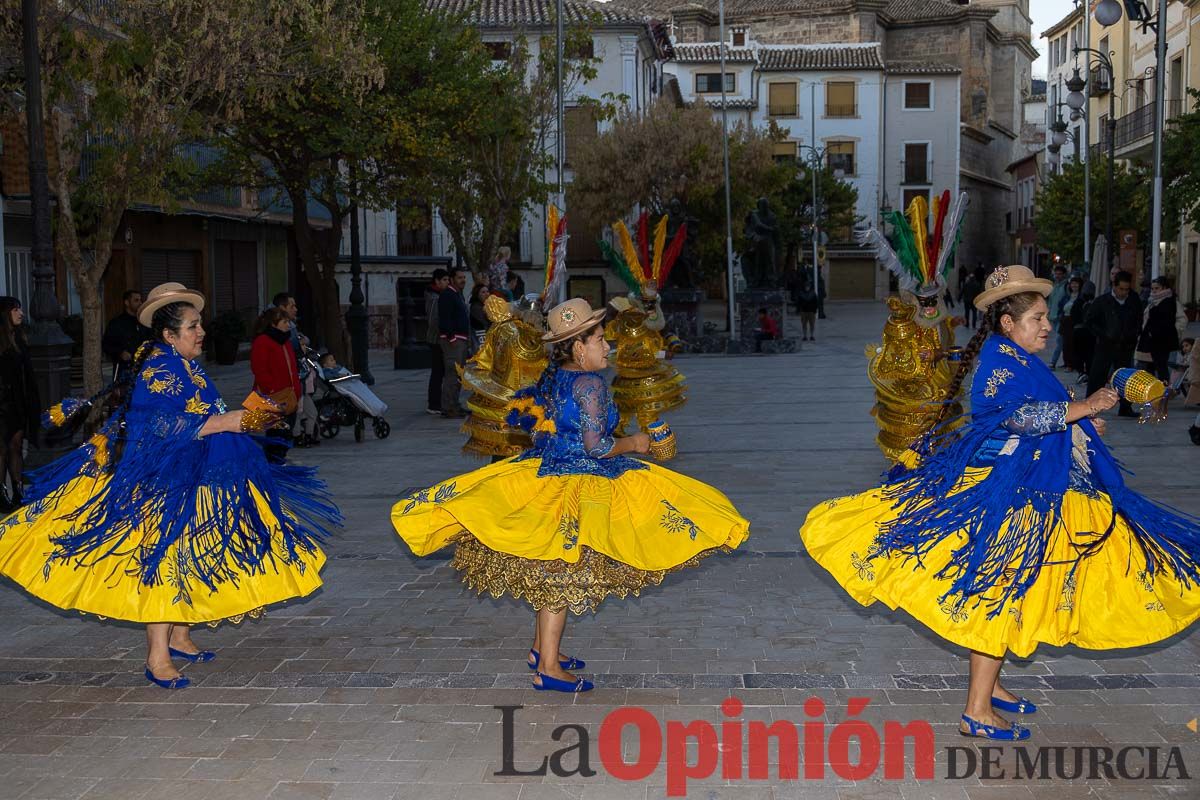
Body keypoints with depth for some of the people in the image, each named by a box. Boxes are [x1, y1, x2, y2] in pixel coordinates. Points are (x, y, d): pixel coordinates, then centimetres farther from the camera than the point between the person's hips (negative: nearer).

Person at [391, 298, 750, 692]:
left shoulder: (552, 375, 7)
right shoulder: (590, 383, -18)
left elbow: (528, 415, 20)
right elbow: (596, 445, -22)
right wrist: (633, 443, -5)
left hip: (545, 475, 9)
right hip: (577, 486, -9)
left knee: (547, 570, 18)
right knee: (563, 571, -4)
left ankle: (541, 647, 29)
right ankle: (548, 668, -1)